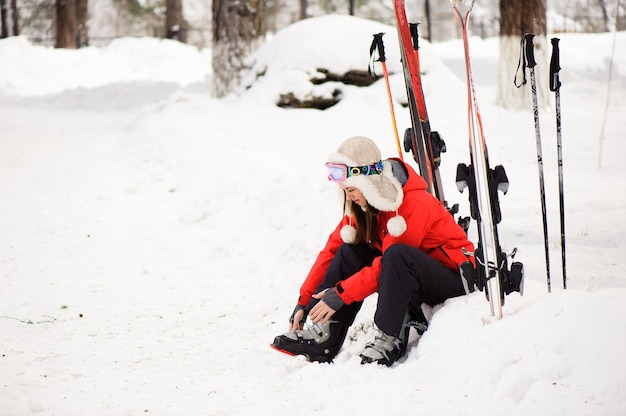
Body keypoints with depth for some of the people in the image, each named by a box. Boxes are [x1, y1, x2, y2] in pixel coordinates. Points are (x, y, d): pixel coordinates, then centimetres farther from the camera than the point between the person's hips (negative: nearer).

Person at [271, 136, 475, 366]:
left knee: (396, 255, -35)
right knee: (350, 252, -9)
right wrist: (304, 301, -4)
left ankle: (389, 339, -28)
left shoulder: (413, 204, -26)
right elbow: (333, 249, 0)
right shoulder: (362, 205, -1)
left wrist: (340, 294, -27)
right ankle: (324, 335, -15)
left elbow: (386, 263, -29)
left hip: (452, 277, -8)